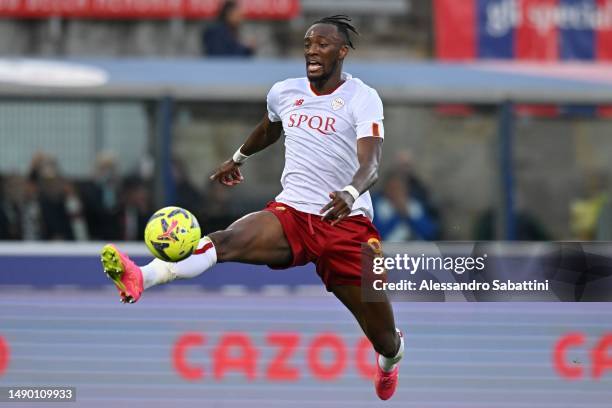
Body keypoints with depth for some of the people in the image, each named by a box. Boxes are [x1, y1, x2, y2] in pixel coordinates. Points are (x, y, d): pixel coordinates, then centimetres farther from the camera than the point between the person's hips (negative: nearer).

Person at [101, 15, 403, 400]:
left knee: (384, 338, 5)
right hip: (291, 213, 3)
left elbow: (370, 165, -23)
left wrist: (351, 193, -45)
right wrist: (239, 158, 48)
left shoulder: (362, 99, -8)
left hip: (345, 222, -3)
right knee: (227, 240, -30)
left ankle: (391, 357, 46)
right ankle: (140, 278, -55)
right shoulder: (285, 92, 7)